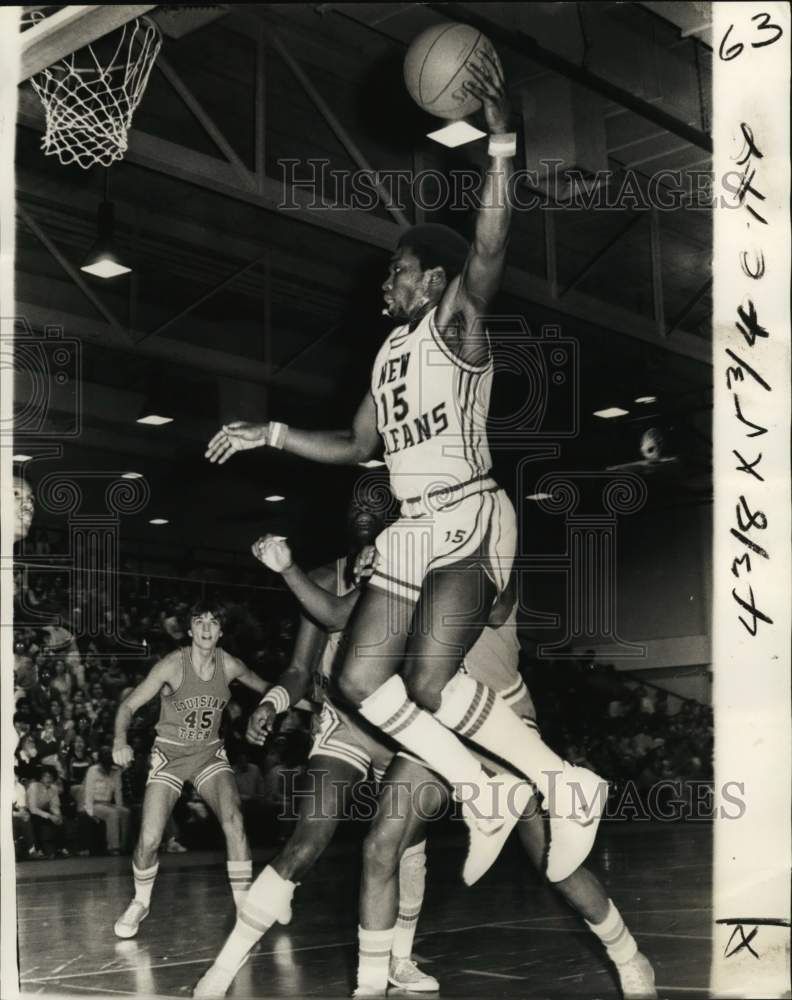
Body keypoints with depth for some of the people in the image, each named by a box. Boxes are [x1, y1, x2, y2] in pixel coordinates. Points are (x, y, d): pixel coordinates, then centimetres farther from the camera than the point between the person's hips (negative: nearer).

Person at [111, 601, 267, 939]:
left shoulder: (229, 665, -6)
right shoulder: (172, 665, -17)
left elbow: (264, 688, 15)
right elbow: (129, 705, -14)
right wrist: (120, 740, -31)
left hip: (210, 753, 2)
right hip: (169, 755, -2)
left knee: (233, 819, -22)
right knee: (149, 840, -11)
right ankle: (140, 903, 19)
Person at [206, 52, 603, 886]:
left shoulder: (455, 325, -2)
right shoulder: (390, 351, 21)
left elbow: (488, 251, -22)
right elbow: (357, 446, 29)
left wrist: (502, 143, -35)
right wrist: (271, 434, 23)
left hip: (468, 519, -9)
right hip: (411, 530, 9)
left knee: (429, 679, -23)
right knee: (359, 680, 1)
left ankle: (565, 784, -10)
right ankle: (483, 795, 8)